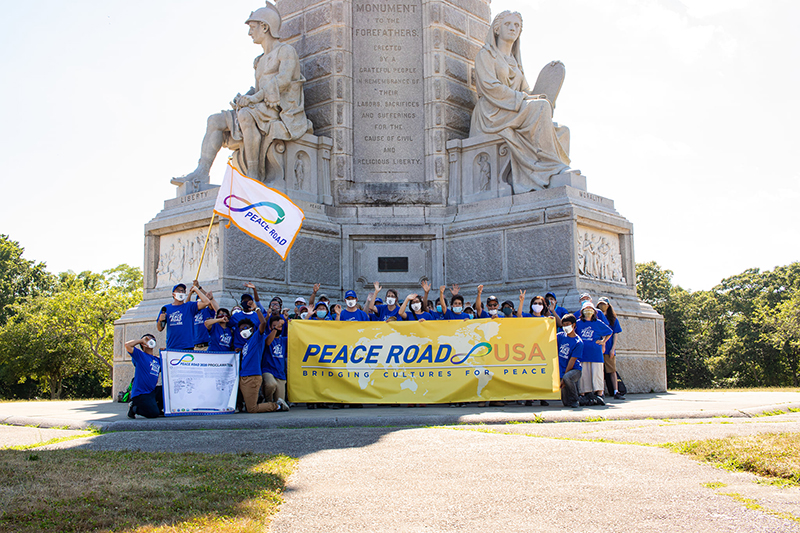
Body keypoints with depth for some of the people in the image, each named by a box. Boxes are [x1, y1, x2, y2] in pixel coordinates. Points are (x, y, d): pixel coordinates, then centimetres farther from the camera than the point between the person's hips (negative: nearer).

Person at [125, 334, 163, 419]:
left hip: (152, 391, 7)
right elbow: (127, 345, -15)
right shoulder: (140, 355, -1)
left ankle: (159, 409, 14)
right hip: (140, 393, -7)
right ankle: (133, 408, 7)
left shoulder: (158, 359, 18)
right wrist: (142, 340, -3)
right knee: (153, 414, -20)